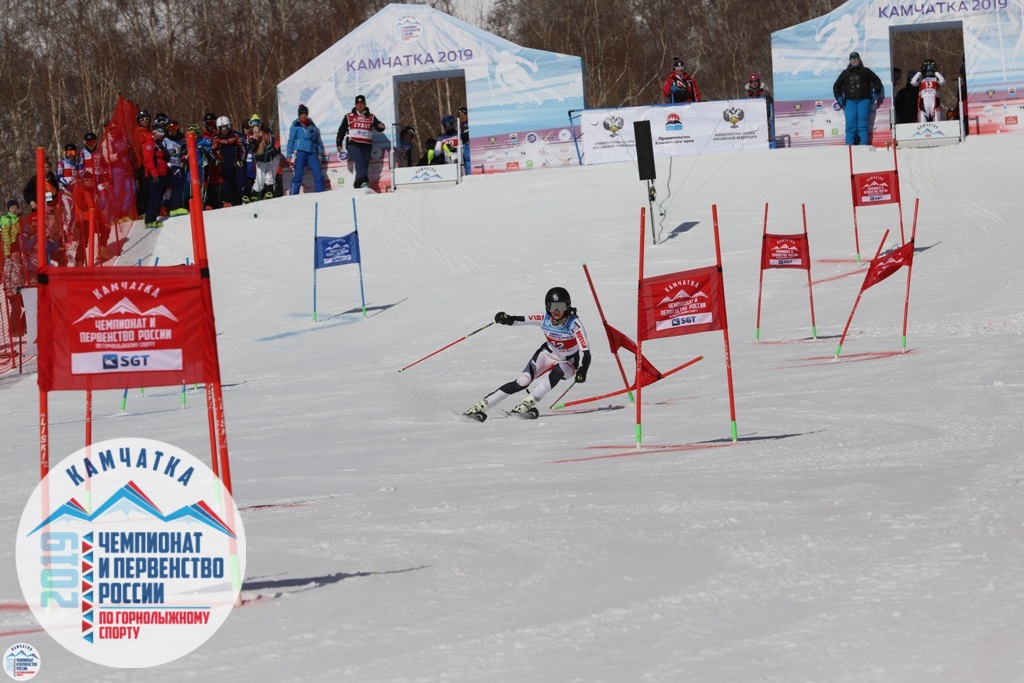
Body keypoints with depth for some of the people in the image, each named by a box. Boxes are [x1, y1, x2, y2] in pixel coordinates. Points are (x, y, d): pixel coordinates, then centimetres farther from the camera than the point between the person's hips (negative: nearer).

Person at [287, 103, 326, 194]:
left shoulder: (312, 125, 16)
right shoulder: (296, 125, 4)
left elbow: (318, 139, 22)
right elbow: (291, 141, 4)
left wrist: (320, 152, 15)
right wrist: (289, 155, -2)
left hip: (312, 153, 4)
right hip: (300, 152, -4)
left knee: (319, 173, -4)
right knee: (298, 174, -12)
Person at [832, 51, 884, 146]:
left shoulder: (865, 71, 11)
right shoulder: (845, 73, 17)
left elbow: (877, 81, 16)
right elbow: (836, 86, 26)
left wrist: (875, 94, 7)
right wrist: (839, 98, 14)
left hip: (864, 100, -2)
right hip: (850, 101, 2)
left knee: (862, 124, -7)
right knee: (850, 124, -7)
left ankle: (864, 145, -7)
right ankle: (849, 146, -7)